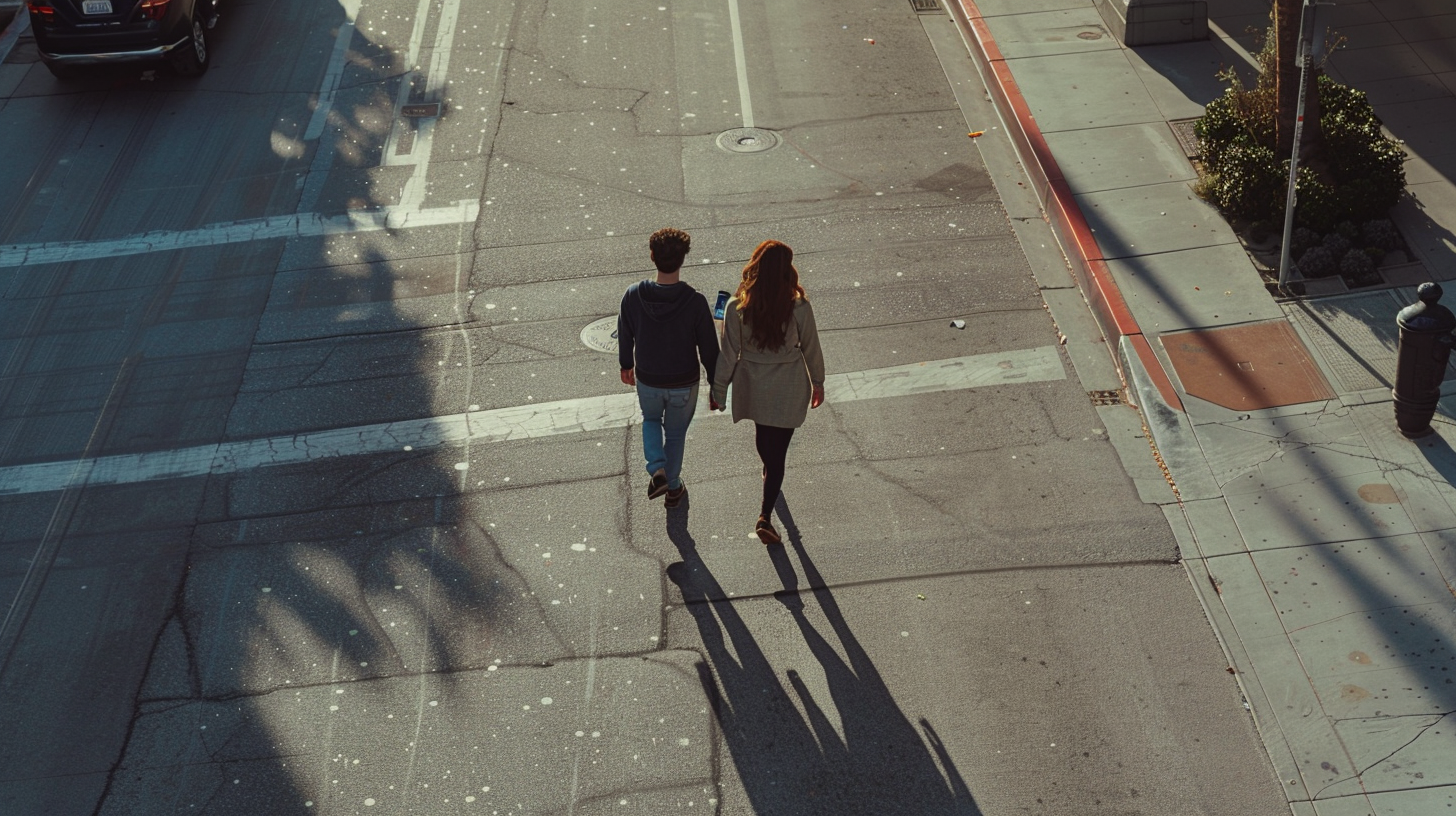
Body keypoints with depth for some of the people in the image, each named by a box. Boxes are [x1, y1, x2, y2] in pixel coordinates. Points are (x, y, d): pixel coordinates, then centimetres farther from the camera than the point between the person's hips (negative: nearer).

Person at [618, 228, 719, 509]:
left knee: (651, 420, 31)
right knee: (675, 433, 23)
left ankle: (657, 470, 11)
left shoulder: (634, 295, -19)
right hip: (684, 383, -1)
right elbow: (708, 348, -14)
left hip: (647, 380, 1)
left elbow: (625, 335, -2)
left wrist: (626, 365, 18)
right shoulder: (695, 302, -24)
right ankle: (673, 488, 38)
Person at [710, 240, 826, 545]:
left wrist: (718, 390, 4)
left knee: (763, 434, 31)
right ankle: (765, 517, 0)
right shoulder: (799, 308, -21)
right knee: (778, 451, 7)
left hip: (752, 385, 2)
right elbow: (811, 349, -7)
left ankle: (768, 471, 60)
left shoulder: (737, 308, -19)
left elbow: (728, 353, -10)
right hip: (789, 389, -2)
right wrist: (817, 382, 11)